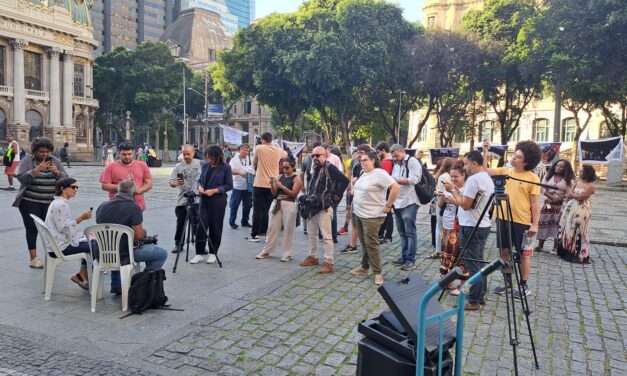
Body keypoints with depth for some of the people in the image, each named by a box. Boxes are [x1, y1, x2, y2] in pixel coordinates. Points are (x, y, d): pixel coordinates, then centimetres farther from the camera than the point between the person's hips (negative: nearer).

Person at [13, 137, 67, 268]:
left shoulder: (55, 161, 7)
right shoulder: (27, 160, -1)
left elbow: (65, 179, 6)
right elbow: (21, 178, -12)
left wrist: (57, 172, -14)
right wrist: (37, 169, -22)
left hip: (50, 202, 2)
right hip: (30, 202, -2)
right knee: (32, 228, 0)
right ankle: (33, 258, 7)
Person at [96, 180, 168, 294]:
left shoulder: (102, 206, 3)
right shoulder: (134, 208, -16)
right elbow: (138, 236, -19)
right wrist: (144, 232, 4)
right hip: (124, 256, -6)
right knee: (162, 253, 5)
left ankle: (116, 286, 36)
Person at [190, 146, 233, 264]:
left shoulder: (225, 167, -6)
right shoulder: (206, 166, 8)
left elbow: (229, 185, -7)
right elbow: (200, 180, 16)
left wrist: (214, 191, -16)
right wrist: (200, 187, -6)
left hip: (218, 201, -4)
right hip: (204, 200, 4)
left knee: (215, 227, 5)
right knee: (201, 226, -2)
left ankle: (213, 253, 19)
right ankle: (199, 253, 5)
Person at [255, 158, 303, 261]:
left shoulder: (297, 178, -2)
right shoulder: (280, 177, 11)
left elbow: (294, 194, -12)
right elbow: (274, 193, 9)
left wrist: (282, 187, -19)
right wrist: (272, 185, -10)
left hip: (289, 205, -5)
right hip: (277, 204, 5)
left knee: (288, 230, 0)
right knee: (272, 228, 8)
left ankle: (287, 254, 9)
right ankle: (266, 251, 18)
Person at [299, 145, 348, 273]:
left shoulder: (330, 168, -12)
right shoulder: (315, 168, 14)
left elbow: (344, 180, -19)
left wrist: (336, 196, -13)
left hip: (324, 207, -9)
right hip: (313, 206, 9)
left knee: (326, 236, -7)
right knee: (311, 233, 18)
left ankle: (329, 263, -2)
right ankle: (313, 257, 32)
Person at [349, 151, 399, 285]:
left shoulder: (379, 173, -17)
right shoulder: (364, 174, 11)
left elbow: (396, 187, -23)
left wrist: (388, 206, -19)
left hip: (372, 215, -8)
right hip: (358, 213, 9)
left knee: (371, 244, -6)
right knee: (364, 242, 16)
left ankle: (377, 272, 4)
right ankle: (364, 267, 27)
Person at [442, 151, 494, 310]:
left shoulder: (473, 179, -18)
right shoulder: (488, 179, 13)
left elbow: (465, 205, -18)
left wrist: (453, 190, -7)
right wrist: (451, 200, 13)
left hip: (471, 227, -10)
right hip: (483, 225, 10)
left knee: (472, 264, -3)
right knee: (479, 262, 16)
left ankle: (474, 301, 3)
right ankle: (480, 296, 23)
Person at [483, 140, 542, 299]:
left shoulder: (533, 178, -8)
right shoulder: (504, 171, 5)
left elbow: (535, 203, -8)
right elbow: (485, 170, 0)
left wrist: (535, 224, -12)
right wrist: (485, 152, -9)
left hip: (522, 222, -4)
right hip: (503, 219, 4)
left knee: (524, 253, 9)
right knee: (505, 251, 12)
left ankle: (524, 285, 22)